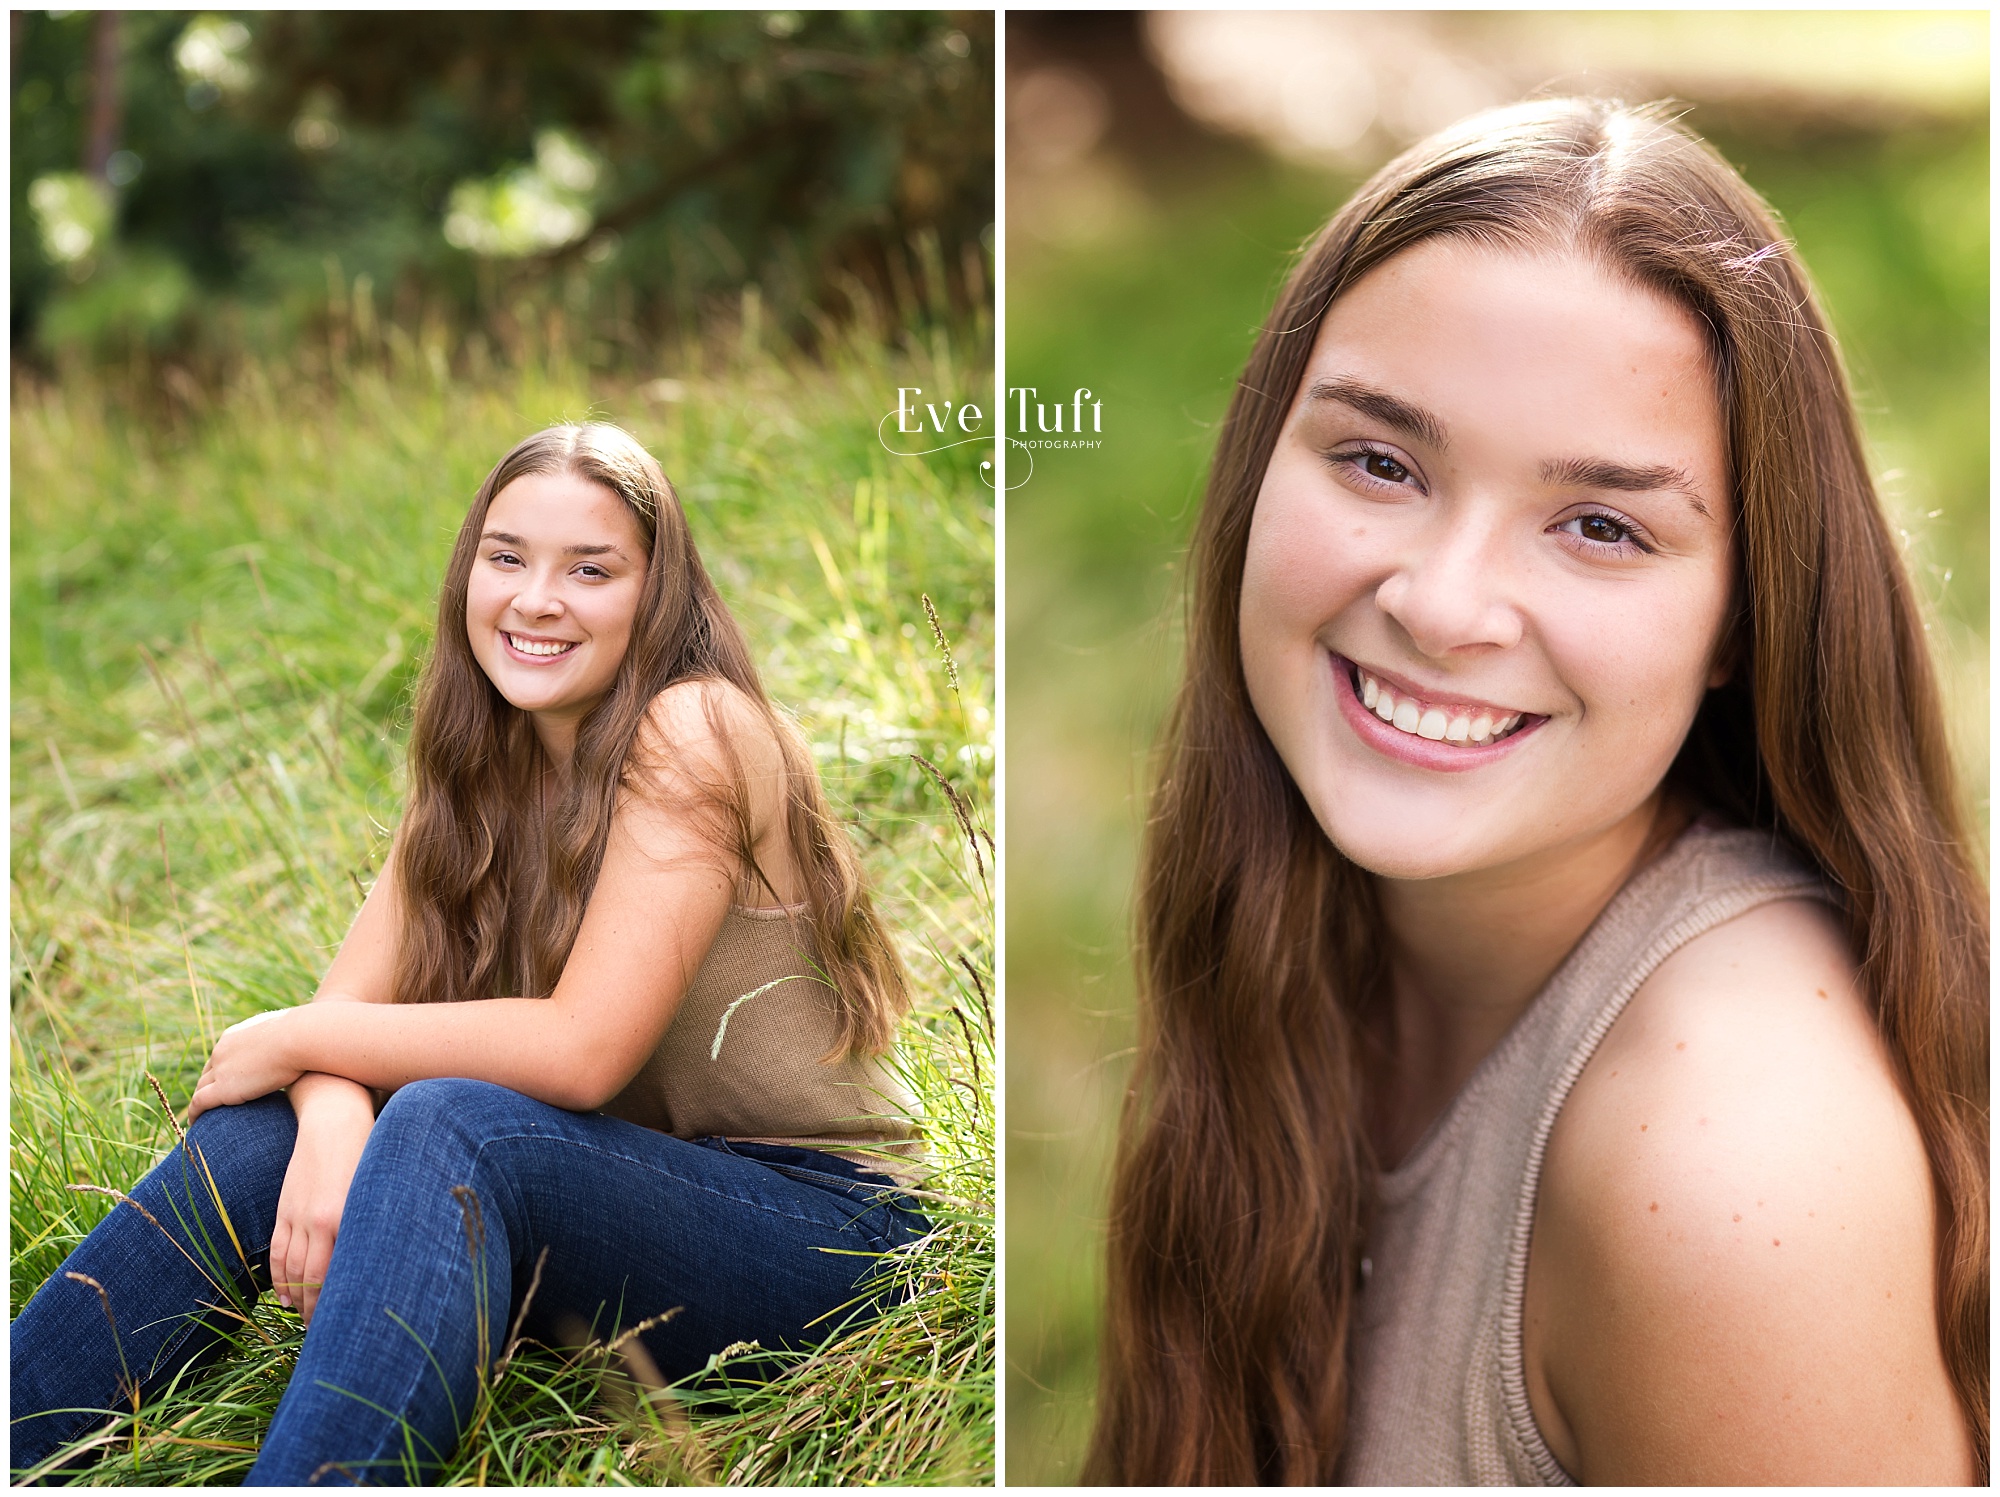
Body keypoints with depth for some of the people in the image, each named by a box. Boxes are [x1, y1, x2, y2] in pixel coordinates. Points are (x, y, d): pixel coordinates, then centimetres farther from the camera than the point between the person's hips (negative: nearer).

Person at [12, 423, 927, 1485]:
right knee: (251, 1138, -12)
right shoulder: (481, 767, 8)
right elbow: (353, 1002, 0)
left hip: (816, 1215, -7)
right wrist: (330, 1117, -24)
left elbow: (584, 1049, -22)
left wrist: (296, 1038, -13)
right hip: (629, 1189, 7)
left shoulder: (694, 732, -16)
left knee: (446, 1126, -32)